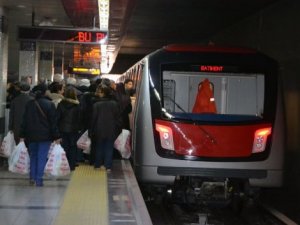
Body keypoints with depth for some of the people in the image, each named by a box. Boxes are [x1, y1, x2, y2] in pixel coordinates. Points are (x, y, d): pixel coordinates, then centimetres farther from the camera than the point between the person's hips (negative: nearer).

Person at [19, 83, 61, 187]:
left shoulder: (29, 104, 3)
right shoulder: (50, 104, -7)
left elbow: (24, 120, 5)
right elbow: (53, 122, -7)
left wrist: (22, 135, 9)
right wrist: (56, 137, -4)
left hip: (31, 135, 3)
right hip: (45, 135, -3)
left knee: (33, 156, 17)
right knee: (42, 158, 1)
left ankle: (32, 177, 10)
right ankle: (39, 180, -1)